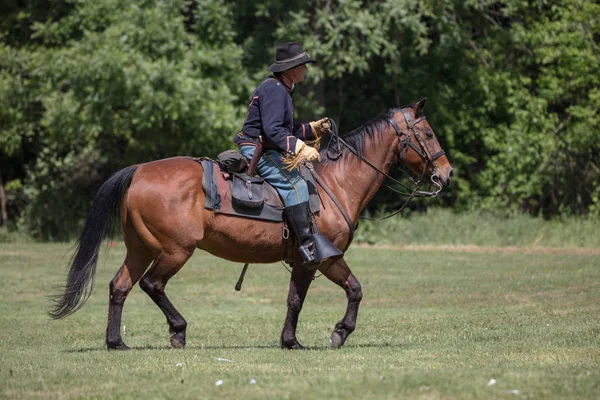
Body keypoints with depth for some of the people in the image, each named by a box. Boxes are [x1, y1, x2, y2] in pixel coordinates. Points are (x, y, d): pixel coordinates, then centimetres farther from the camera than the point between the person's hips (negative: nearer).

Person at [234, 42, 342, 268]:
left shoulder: (283, 90, 19)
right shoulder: (273, 89, -16)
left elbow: (287, 130, 25)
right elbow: (272, 130, -27)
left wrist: (313, 129, 13)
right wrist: (300, 148, -33)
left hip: (267, 151, 12)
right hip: (256, 150, -12)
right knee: (295, 184, -26)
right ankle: (308, 246, -31)